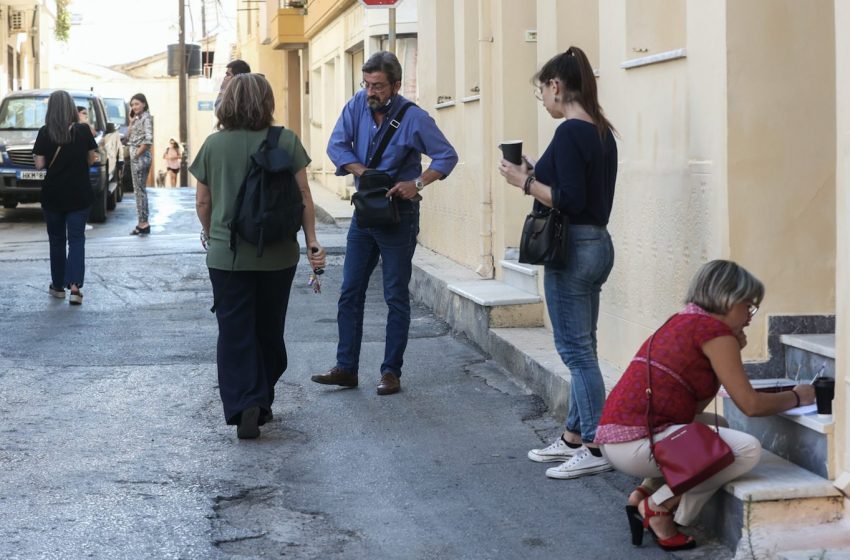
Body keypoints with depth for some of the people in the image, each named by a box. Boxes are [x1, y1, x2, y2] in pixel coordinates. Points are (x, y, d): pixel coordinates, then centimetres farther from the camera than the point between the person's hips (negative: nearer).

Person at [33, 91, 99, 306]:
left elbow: (39, 164, -5)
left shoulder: (45, 133, -8)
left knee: (56, 239, 15)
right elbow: (91, 159, 1)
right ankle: (75, 285, -13)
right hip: (79, 195, 0)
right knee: (76, 239, 4)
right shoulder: (83, 131, -7)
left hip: (53, 195, 0)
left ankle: (58, 286, 22)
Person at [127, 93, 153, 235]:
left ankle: (144, 223, -6)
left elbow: (148, 140, -23)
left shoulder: (146, 118, -13)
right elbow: (128, 137, 16)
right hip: (136, 158, 10)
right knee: (140, 190, 11)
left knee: (139, 190, -8)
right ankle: (143, 223, 14)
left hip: (140, 158, -10)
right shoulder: (138, 119, 15)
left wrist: (137, 153, -16)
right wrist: (131, 121, 5)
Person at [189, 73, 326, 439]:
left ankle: (243, 404, -10)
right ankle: (263, 402, 25)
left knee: (235, 332, 4)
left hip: (227, 254, -1)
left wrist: (209, 233, 22)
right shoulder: (287, 142, -4)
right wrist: (312, 242, 4)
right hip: (277, 254, 1)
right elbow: (303, 197, -4)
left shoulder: (214, 144, -2)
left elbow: (202, 201, 4)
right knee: (269, 330, 15)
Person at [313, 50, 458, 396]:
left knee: (396, 297, 2)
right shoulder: (358, 105, -2)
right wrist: (363, 172, -17)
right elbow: (336, 145, -3)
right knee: (350, 292, 6)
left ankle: (391, 371, 9)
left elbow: (447, 156, -9)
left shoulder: (414, 118, -14)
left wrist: (417, 183, -22)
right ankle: (346, 368, 12)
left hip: (398, 215, -5)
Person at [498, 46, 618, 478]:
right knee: (581, 348, 16)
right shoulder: (601, 132, 12)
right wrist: (539, 175, 11)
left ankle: (596, 448, -1)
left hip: (573, 248, -10)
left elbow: (569, 200, -23)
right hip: (598, 244, 10)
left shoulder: (570, 132, -17)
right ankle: (574, 437, 26)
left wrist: (525, 182, -12)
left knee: (576, 349, -4)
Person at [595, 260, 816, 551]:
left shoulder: (682, 322, 21)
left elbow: (694, 406, 22)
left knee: (716, 426, 29)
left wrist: (731, 352, 18)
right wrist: (796, 397, 10)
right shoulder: (714, 330, -7)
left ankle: (645, 492, 12)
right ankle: (658, 506, -5)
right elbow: (751, 404, -9)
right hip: (636, 441, -10)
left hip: (615, 437, 10)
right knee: (748, 450, -12)